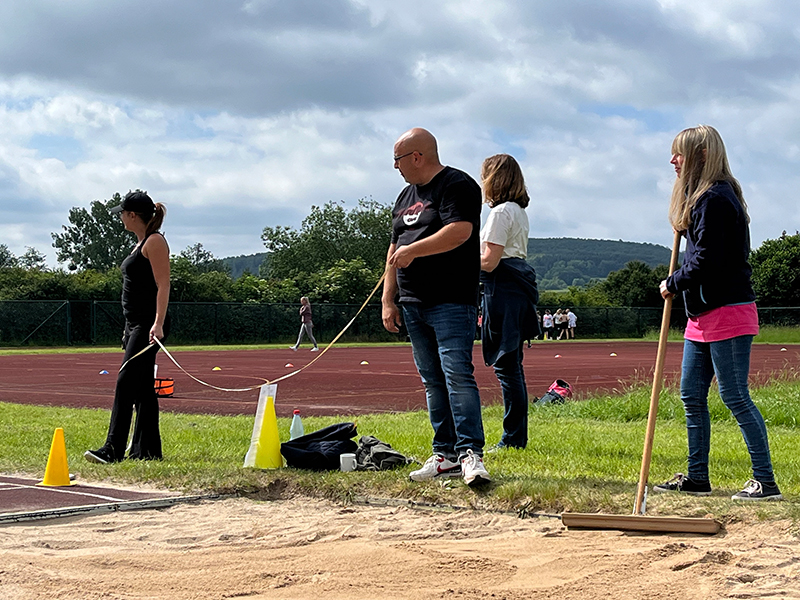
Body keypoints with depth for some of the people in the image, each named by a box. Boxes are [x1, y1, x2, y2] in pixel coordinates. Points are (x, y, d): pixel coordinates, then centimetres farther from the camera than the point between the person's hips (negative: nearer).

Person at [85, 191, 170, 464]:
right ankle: (147, 450, 14)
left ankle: (113, 450, -18)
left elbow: (163, 285, -18)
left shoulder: (154, 242, -11)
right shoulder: (141, 243, 19)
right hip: (136, 325, 10)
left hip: (149, 325, -10)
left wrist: (158, 323, -26)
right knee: (142, 389, 10)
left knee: (126, 383, -15)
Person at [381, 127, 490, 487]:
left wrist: (413, 249, -18)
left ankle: (471, 453, -18)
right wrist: (388, 299, 15)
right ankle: (446, 456, 11)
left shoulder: (457, 185, -4)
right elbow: (395, 250, 22)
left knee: (457, 374, -16)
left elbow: (461, 231, -20)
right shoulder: (406, 197, 21)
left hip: (452, 303, -8)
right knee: (432, 381, 8)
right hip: (413, 305, 8)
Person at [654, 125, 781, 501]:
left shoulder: (715, 199, -16)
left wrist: (673, 284, -6)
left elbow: (705, 262, -20)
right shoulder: (703, 198, 17)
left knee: (734, 396, -8)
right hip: (704, 315, 11)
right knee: (691, 395, 11)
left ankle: (765, 482, -4)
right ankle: (696, 478, 19)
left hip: (727, 313, -11)